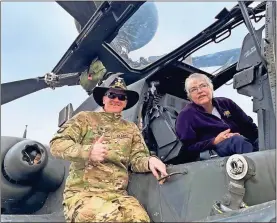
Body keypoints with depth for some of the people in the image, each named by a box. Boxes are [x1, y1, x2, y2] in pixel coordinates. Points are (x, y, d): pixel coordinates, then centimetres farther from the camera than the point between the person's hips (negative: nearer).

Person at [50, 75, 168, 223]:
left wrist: (149, 161, -12)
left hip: (118, 195, 3)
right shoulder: (85, 118, 7)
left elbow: (137, 159, 14)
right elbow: (56, 144, -1)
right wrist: (87, 151, -20)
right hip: (83, 193, -3)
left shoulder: (131, 129, 21)